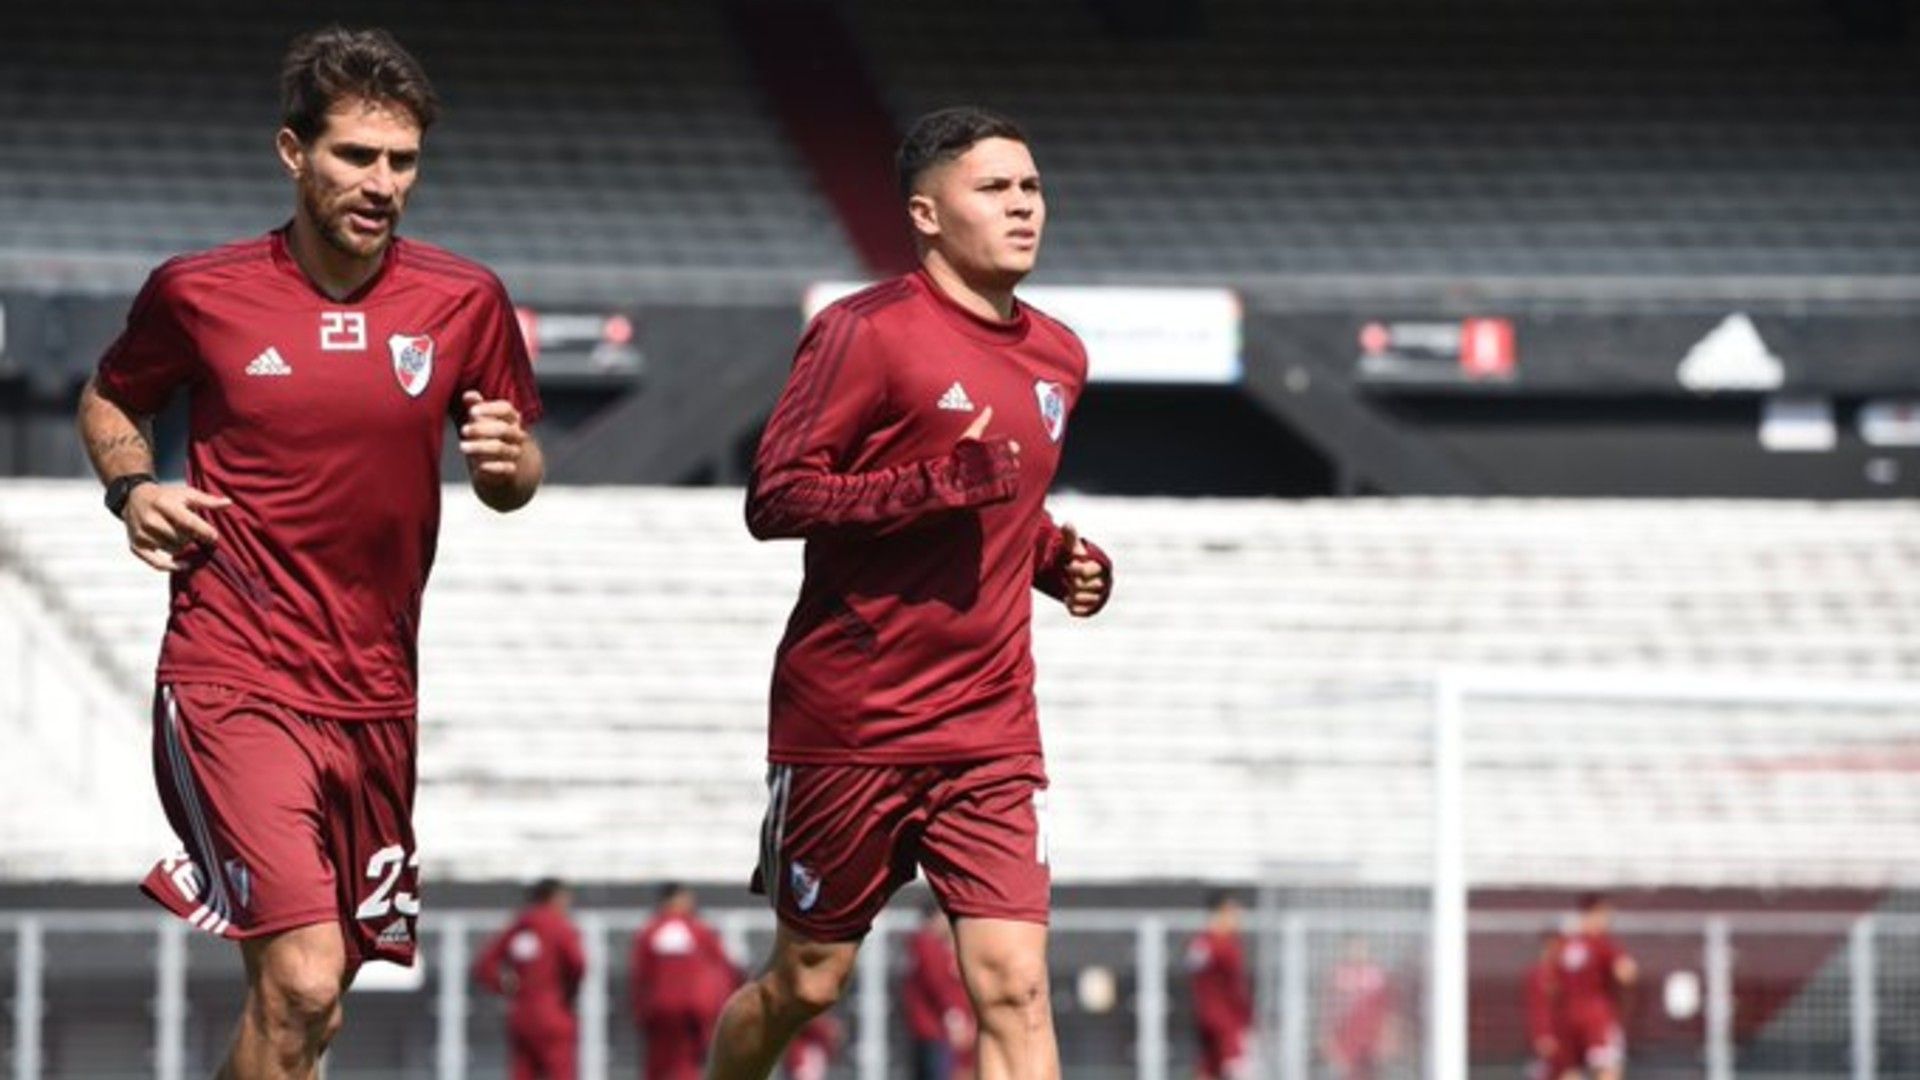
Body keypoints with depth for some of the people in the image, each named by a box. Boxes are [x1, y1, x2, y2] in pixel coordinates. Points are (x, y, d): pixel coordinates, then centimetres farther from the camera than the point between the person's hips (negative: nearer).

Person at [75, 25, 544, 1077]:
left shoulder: (464, 301, 3)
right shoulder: (197, 292, -3)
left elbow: (510, 485, 13)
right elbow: (109, 402, 16)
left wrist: (509, 462, -10)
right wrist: (133, 488, -5)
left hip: (374, 696, 4)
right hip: (233, 683, -4)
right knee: (301, 984, -21)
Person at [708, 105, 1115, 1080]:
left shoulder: (1058, 358, 13)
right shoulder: (869, 331, -9)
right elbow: (774, 498, -16)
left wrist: (1060, 558, 7)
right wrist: (945, 482, -24)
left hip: (990, 734, 5)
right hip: (849, 728, -5)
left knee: (1015, 988, -9)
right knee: (806, 983, 7)